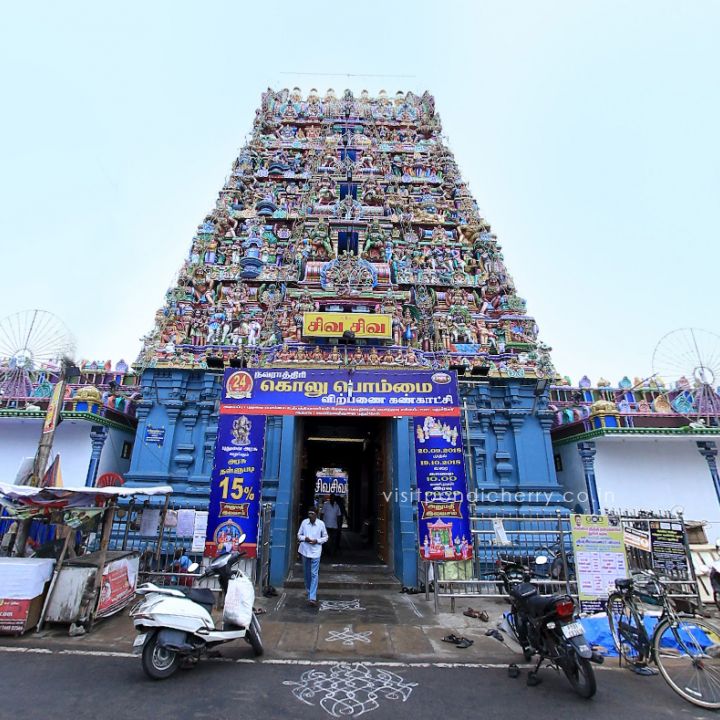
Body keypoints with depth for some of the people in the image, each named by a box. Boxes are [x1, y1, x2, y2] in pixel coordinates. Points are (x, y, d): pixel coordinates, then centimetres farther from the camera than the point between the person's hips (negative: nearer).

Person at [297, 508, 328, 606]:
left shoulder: (321, 524, -7)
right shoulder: (304, 522, -3)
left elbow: (325, 537, 2)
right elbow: (299, 535, 7)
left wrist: (317, 541, -14)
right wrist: (304, 538, -14)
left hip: (315, 552, -3)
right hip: (305, 551, 3)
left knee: (314, 574, -7)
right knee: (307, 574, 14)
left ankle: (313, 597, -7)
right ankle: (309, 593, 32)